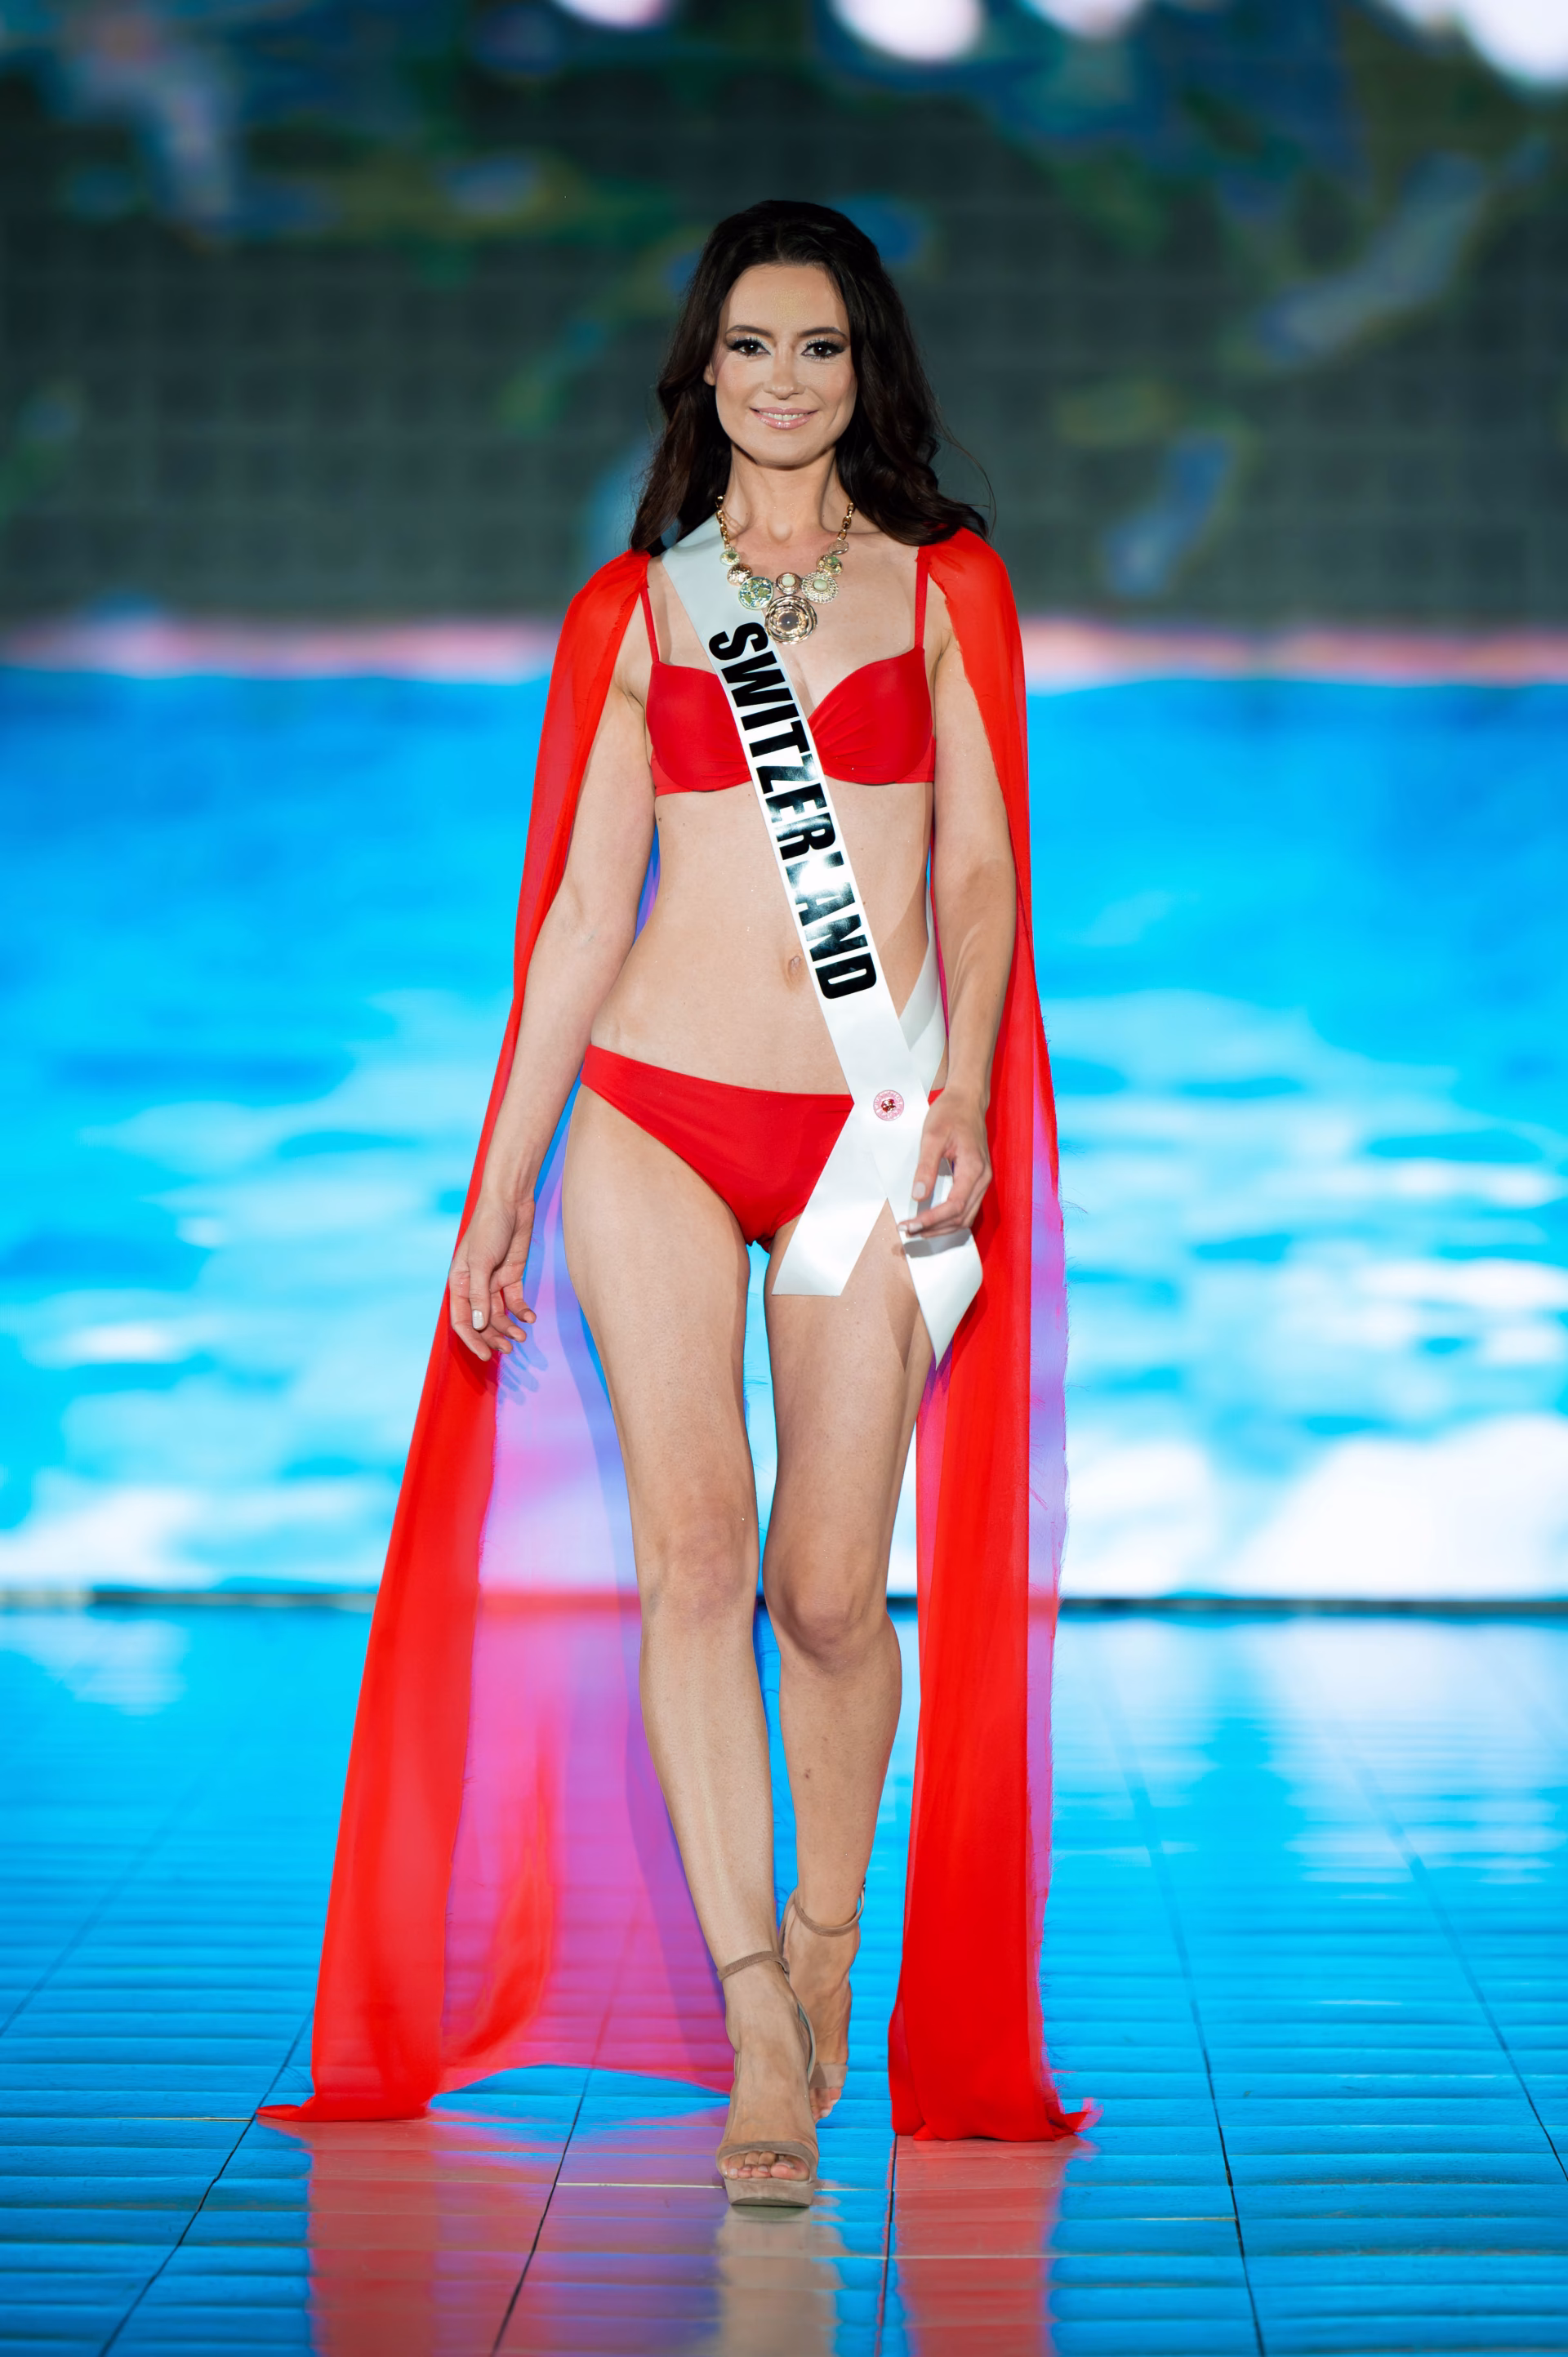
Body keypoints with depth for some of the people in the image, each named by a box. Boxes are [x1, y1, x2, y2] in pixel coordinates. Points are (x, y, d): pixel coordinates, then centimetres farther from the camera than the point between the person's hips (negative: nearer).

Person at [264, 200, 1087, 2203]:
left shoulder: (945, 586, 10)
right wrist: (499, 1191, 6)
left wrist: (965, 1099, -11)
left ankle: (826, 1938, 23)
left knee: (830, 1586, -1)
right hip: (653, 1113, 0)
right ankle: (757, 2021, -11)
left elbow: (978, 863, 4)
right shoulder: (631, 611, 11)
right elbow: (582, 905, 9)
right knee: (693, 1545, -12)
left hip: (872, 1132, 0)